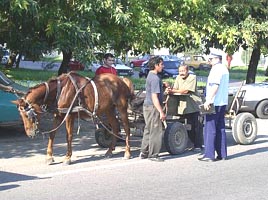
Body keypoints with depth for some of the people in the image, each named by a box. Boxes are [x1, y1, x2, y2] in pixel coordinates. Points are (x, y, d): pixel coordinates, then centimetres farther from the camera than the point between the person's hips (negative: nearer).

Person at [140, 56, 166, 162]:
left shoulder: (150, 75, 12)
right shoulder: (155, 78, -19)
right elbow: (154, 97, -23)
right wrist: (161, 112, -22)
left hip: (147, 106, 10)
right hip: (153, 107, -10)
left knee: (148, 130, 17)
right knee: (156, 131, -2)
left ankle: (144, 152, 24)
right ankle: (153, 154, 4)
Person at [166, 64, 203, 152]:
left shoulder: (192, 77, -9)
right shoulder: (178, 78, 11)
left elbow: (186, 90, -18)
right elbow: (175, 89, 2)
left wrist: (173, 91, -20)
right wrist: (170, 90, -21)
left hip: (195, 106, -5)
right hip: (184, 107, 5)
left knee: (197, 127, -3)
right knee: (189, 127, 7)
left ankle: (198, 145, 4)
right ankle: (195, 143, 19)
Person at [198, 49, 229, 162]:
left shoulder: (216, 69, -14)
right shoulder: (224, 69, 17)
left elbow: (215, 86, -23)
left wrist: (208, 100, -25)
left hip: (214, 103, -10)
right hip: (223, 102, 10)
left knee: (210, 129, -6)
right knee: (220, 128, 12)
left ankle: (209, 155, -6)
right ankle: (222, 154, 14)